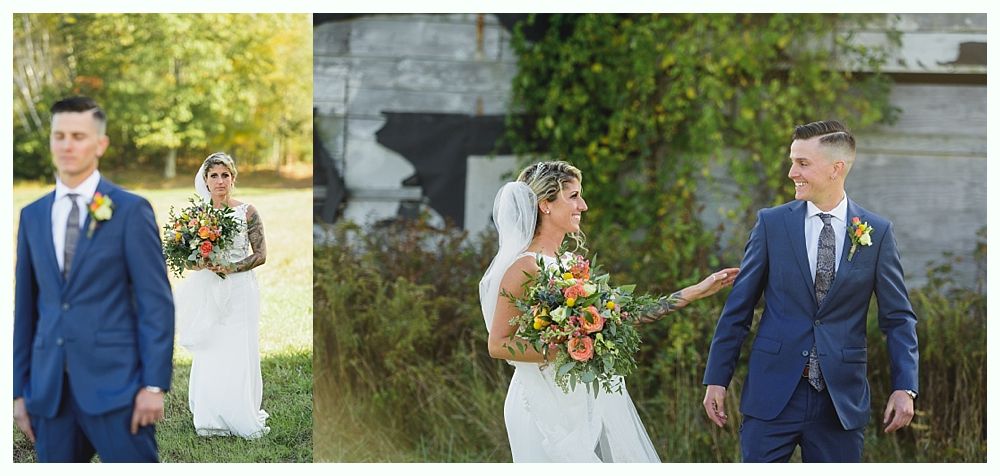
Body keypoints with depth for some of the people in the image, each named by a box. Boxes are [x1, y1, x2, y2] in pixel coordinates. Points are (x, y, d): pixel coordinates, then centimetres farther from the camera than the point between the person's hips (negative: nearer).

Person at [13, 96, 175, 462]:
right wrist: (19, 389, 12)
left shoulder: (130, 211, -1)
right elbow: (26, 306, 15)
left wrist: (155, 384, -11)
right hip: (49, 388, 5)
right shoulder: (33, 215, 13)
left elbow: (156, 302, -5)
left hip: (113, 382, -4)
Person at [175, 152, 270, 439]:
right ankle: (212, 420, 9)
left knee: (237, 356, -3)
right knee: (208, 357, 1)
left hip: (239, 290, -3)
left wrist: (230, 268, -16)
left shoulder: (247, 213, -2)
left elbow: (260, 254, -3)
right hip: (207, 294, 3)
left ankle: (242, 418, 8)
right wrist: (198, 263, -11)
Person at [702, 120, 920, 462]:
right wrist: (717, 379, 2)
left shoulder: (877, 232, 1)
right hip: (773, 392, 0)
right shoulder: (771, 223, 1)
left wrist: (904, 387, -5)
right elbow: (738, 308, 4)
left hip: (841, 398, 0)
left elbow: (898, 317, 5)